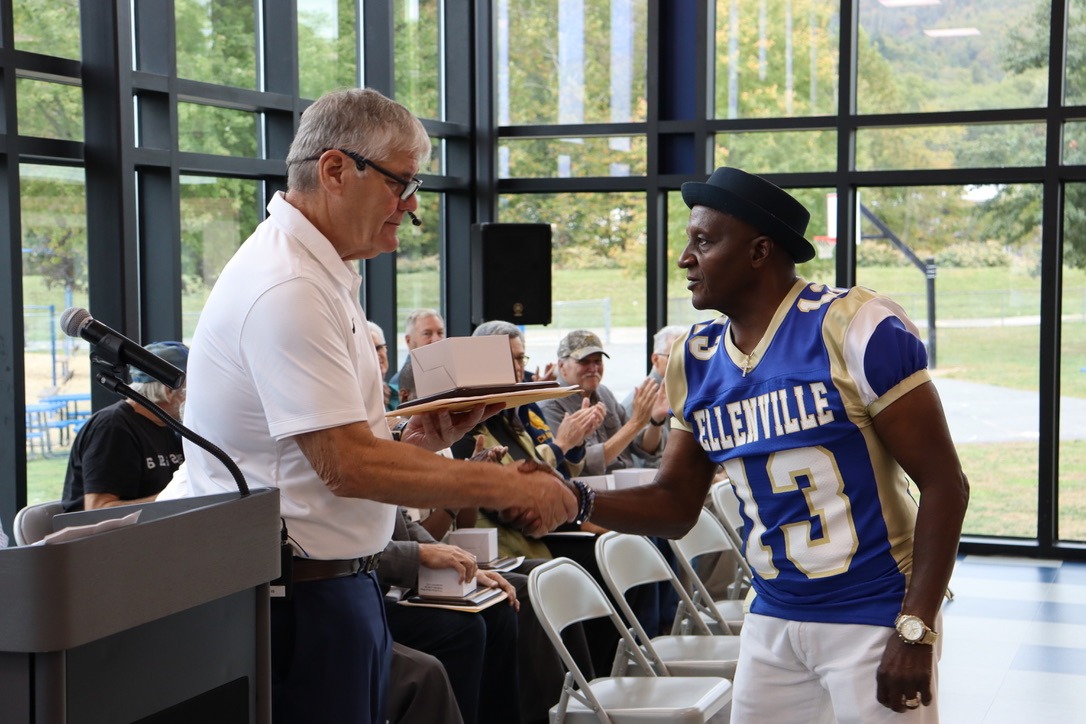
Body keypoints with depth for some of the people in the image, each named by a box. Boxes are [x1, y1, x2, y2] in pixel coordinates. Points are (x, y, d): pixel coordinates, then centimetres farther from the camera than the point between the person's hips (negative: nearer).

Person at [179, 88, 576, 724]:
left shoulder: (324, 276, 14)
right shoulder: (287, 289, -19)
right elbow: (348, 467, -24)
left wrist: (423, 438, -1)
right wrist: (508, 486, -19)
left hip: (340, 584, 10)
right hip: (300, 595, -10)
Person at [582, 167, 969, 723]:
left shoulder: (856, 328, -16)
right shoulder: (695, 360, 3)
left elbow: (943, 483, -14)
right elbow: (675, 506, 9)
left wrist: (915, 630, -19)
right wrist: (574, 500, -8)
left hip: (874, 617, -6)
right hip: (772, 619, 6)